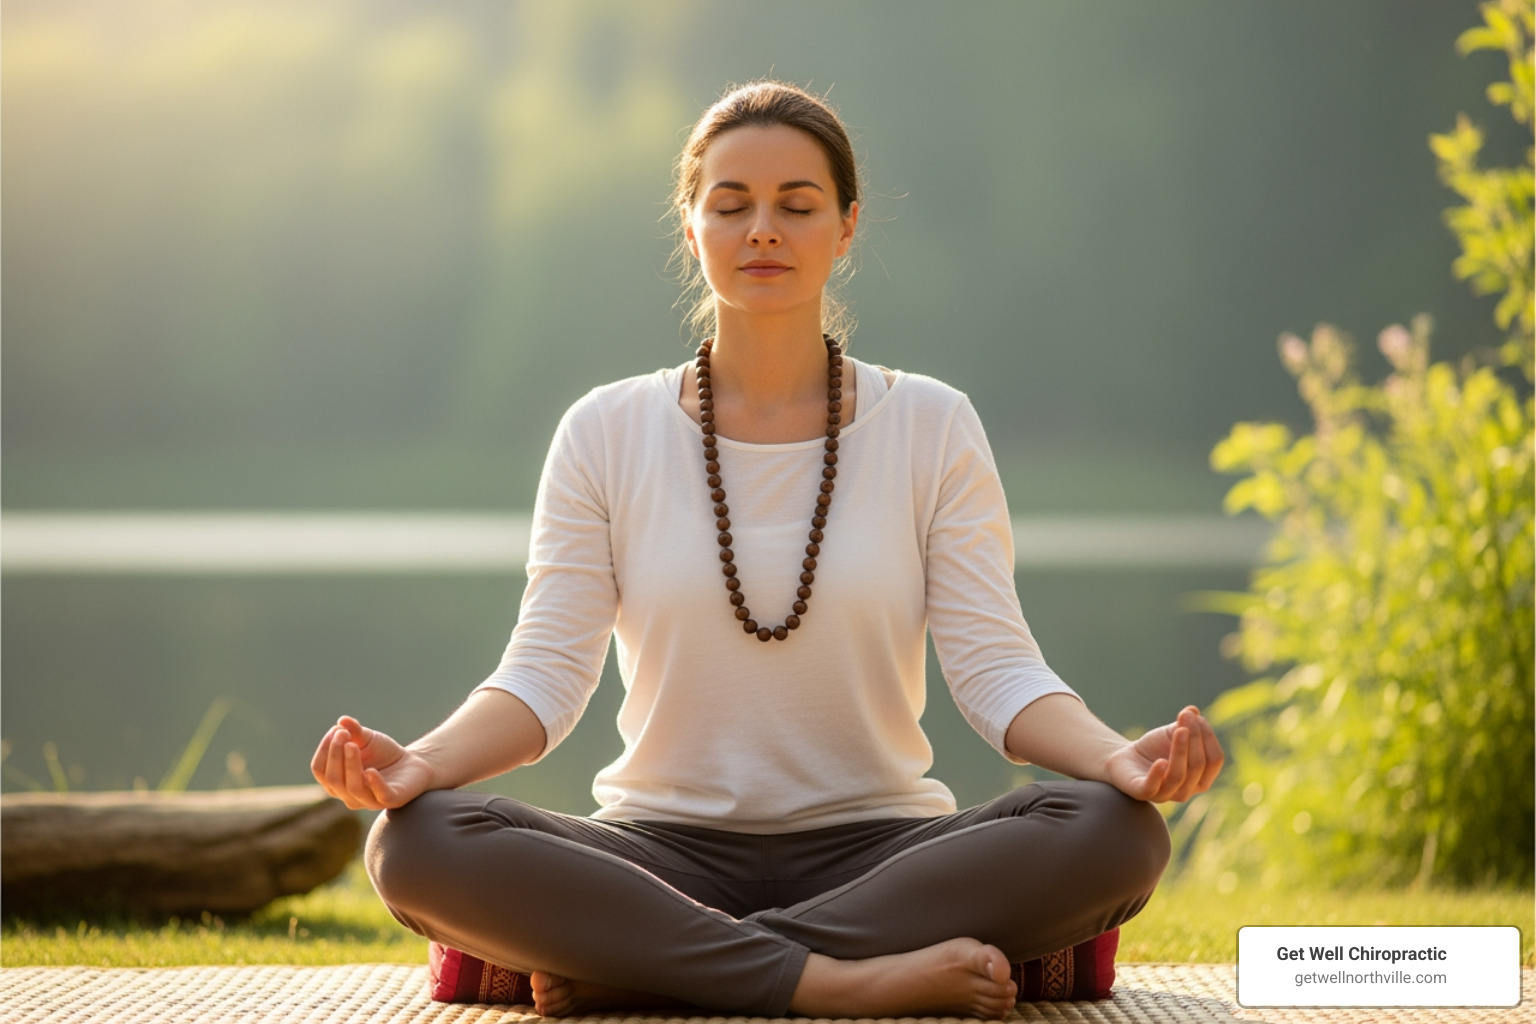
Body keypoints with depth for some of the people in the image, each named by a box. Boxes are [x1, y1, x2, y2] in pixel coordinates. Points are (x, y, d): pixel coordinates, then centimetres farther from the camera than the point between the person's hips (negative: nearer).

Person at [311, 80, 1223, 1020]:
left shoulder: (932, 428, 5)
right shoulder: (606, 436, 6)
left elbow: (997, 668, -3)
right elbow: (548, 672, -2)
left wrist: (1120, 758, -24)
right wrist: (422, 762, -23)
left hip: (874, 850, 1)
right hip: (665, 849, 0)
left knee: (1116, 834, -31)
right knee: (417, 844, -29)